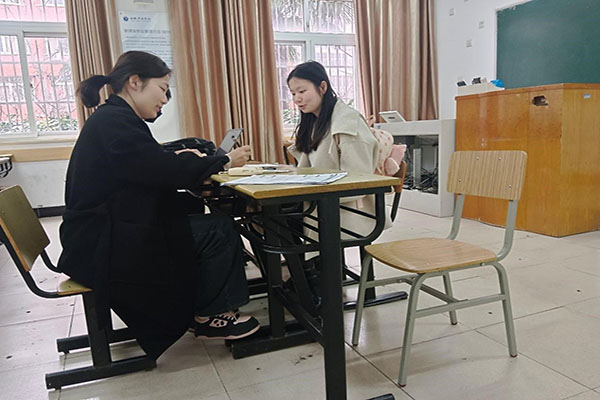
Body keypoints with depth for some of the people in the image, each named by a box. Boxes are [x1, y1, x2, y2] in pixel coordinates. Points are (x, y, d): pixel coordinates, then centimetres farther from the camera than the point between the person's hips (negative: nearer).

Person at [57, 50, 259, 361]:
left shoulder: (110, 118, 13)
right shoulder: (116, 121, -18)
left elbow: (149, 167, 17)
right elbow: (168, 172, -24)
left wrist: (183, 159, 1)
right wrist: (225, 161, -13)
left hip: (103, 232, 10)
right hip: (104, 245, -10)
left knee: (200, 221, 12)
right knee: (219, 232, -9)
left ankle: (202, 310, 18)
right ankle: (208, 317, 9)